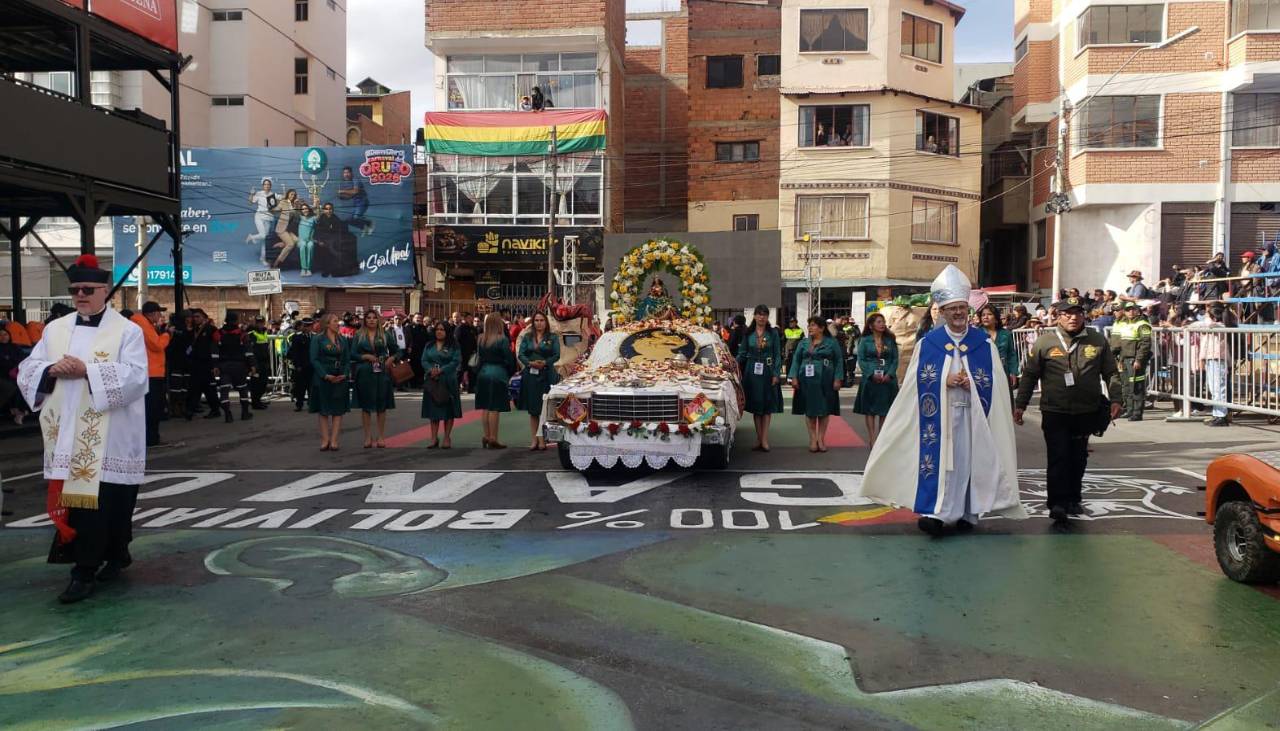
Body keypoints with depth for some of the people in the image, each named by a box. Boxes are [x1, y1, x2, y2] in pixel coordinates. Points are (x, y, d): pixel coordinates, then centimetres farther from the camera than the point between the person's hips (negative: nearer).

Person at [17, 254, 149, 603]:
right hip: (66, 435, 5)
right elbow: (27, 370, 11)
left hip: (108, 439, -5)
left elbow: (135, 377, -13)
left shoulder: (127, 331, -3)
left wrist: (88, 372, -21)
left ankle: (85, 571, 3)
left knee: (99, 501, -4)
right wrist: (51, 370, -11)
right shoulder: (55, 329, 13)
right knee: (73, 498, 8)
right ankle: (115, 555, 20)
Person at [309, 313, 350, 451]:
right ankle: (325, 440, 7)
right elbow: (314, 359, -8)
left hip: (340, 379, 4)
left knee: (338, 410, 1)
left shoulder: (343, 340, 11)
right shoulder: (318, 339, -2)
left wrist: (345, 374, -8)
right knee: (324, 410, 2)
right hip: (323, 378, -4)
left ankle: (334, 440, 3)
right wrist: (325, 375, -17)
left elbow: (347, 359, 9)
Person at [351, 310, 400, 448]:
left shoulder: (385, 335, 8)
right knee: (366, 405, 2)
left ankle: (381, 437, 10)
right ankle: (367, 436, 10)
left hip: (382, 373, 0)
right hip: (365, 373, 0)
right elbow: (352, 354, 1)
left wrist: (391, 358, -4)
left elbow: (398, 351, 14)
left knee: (382, 405, 2)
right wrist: (365, 357, -13)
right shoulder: (359, 335, 7)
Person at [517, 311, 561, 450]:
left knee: (544, 408, -6)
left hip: (546, 375, -3)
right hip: (530, 375, 3)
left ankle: (542, 439, -2)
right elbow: (521, 355, 4)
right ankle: (534, 439, 13)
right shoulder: (527, 338, 13)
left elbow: (556, 355, -3)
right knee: (532, 409, 6)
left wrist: (545, 362, -19)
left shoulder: (552, 338, 6)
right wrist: (530, 363, -14)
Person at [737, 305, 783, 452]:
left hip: (768, 372, -1)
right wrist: (735, 367, -8)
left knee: (767, 406, 0)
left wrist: (776, 374, -8)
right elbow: (742, 353, 7)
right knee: (755, 405, 5)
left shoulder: (773, 333, 1)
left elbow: (777, 355, 0)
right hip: (752, 372, 2)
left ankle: (763, 439, 2)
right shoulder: (748, 334, 5)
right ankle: (760, 438, 13)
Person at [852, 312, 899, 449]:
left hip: (887, 380, 2)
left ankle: (881, 437, 11)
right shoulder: (865, 340, 2)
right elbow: (861, 360, -3)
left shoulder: (890, 341, 7)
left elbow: (895, 359, 4)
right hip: (870, 379, -2)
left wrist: (889, 374, -11)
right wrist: (872, 374, -15)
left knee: (885, 409, 4)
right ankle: (872, 438, 4)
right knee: (869, 409, 0)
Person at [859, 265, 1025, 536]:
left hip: (972, 415, 1)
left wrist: (971, 383, -15)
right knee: (938, 459, -8)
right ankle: (938, 513, -10)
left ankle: (967, 513, 13)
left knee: (969, 460, 2)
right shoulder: (928, 343, 3)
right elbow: (916, 382, 2)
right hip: (939, 414, -1)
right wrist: (946, 380, -12)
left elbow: (995, 384, 3)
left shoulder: (984, 344, 4)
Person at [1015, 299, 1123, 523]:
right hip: (1055, 412, -3)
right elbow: (1029, 375, 4)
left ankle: (1073, 500, 27)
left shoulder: (1098, 341, 6)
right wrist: (1020, 404, 2)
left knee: (1079, 459, 13)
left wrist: (1115, 399, -2)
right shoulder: (1045, 341, 0)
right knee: (1058, 457, -8)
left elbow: (1111, 373, 11)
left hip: (1086, 412, 3)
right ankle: (1057, 503, -4)